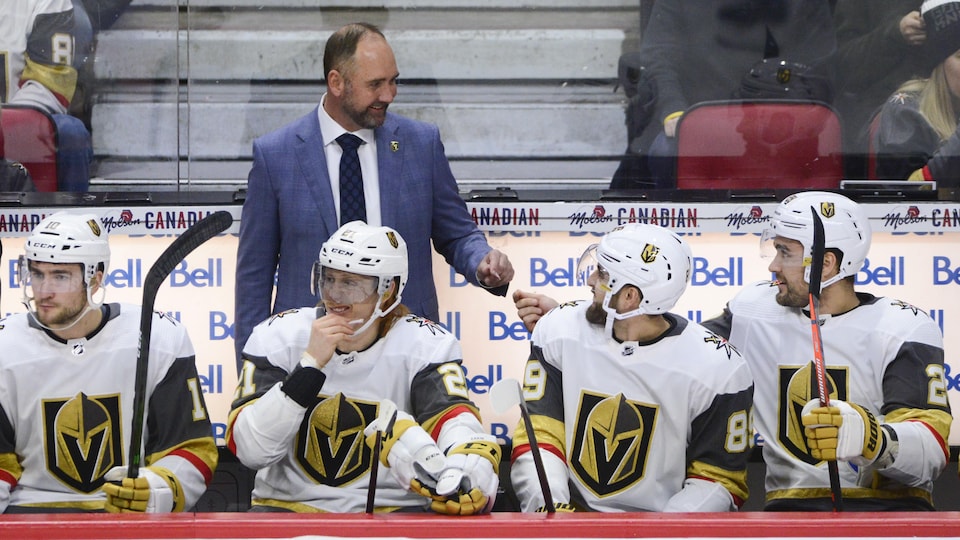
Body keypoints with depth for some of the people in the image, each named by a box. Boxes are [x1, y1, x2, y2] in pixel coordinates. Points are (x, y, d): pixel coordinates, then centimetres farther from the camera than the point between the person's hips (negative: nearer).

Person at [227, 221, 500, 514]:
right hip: (289, 507, 1)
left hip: (392, 511, 0)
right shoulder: (276, 336, -3)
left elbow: (460, 430, -21)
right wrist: (311, 363, -20)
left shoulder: (423, 345, -4)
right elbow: (250, 449, -12)